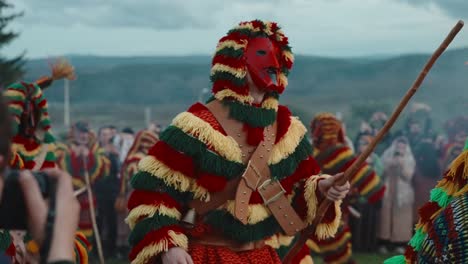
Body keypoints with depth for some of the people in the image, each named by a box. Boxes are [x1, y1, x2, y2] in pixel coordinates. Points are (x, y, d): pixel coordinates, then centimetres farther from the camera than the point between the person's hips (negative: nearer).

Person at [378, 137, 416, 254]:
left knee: (401, 218, -4)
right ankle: (384, 243, -1)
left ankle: (400, 243, -1)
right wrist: (390, 165, -15)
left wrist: (402, 165, -20)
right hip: (387, 192, 1)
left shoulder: (410, 160, 3)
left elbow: (408, 176, -7)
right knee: (386, 217, -3)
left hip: (403, 193, 0)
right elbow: (381, 172, -2)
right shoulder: (387, 157, 5)